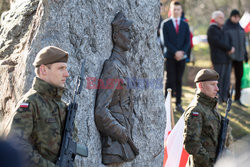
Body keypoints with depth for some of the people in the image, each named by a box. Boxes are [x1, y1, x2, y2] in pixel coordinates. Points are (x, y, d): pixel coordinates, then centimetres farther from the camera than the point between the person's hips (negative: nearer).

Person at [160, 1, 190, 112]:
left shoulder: (185, 25, 11)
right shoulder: (165, 24, 1)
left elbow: (188, 41, 6)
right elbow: (165, 41, -6)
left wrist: (182, 52, -10)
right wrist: (175, 52, -15)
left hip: (181, 57, 3)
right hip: (170, 56, -3)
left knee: (179, 80, 6)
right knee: (170, 80, -5)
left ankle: (178, 104, 10)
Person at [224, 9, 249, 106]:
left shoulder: (241, 29, 15)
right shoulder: (225, 28, -3)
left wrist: (245, 55, 15)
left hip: (239, 57, 5)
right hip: (229, 57, -5)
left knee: (239, 77, 3)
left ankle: (237, 98, 9)